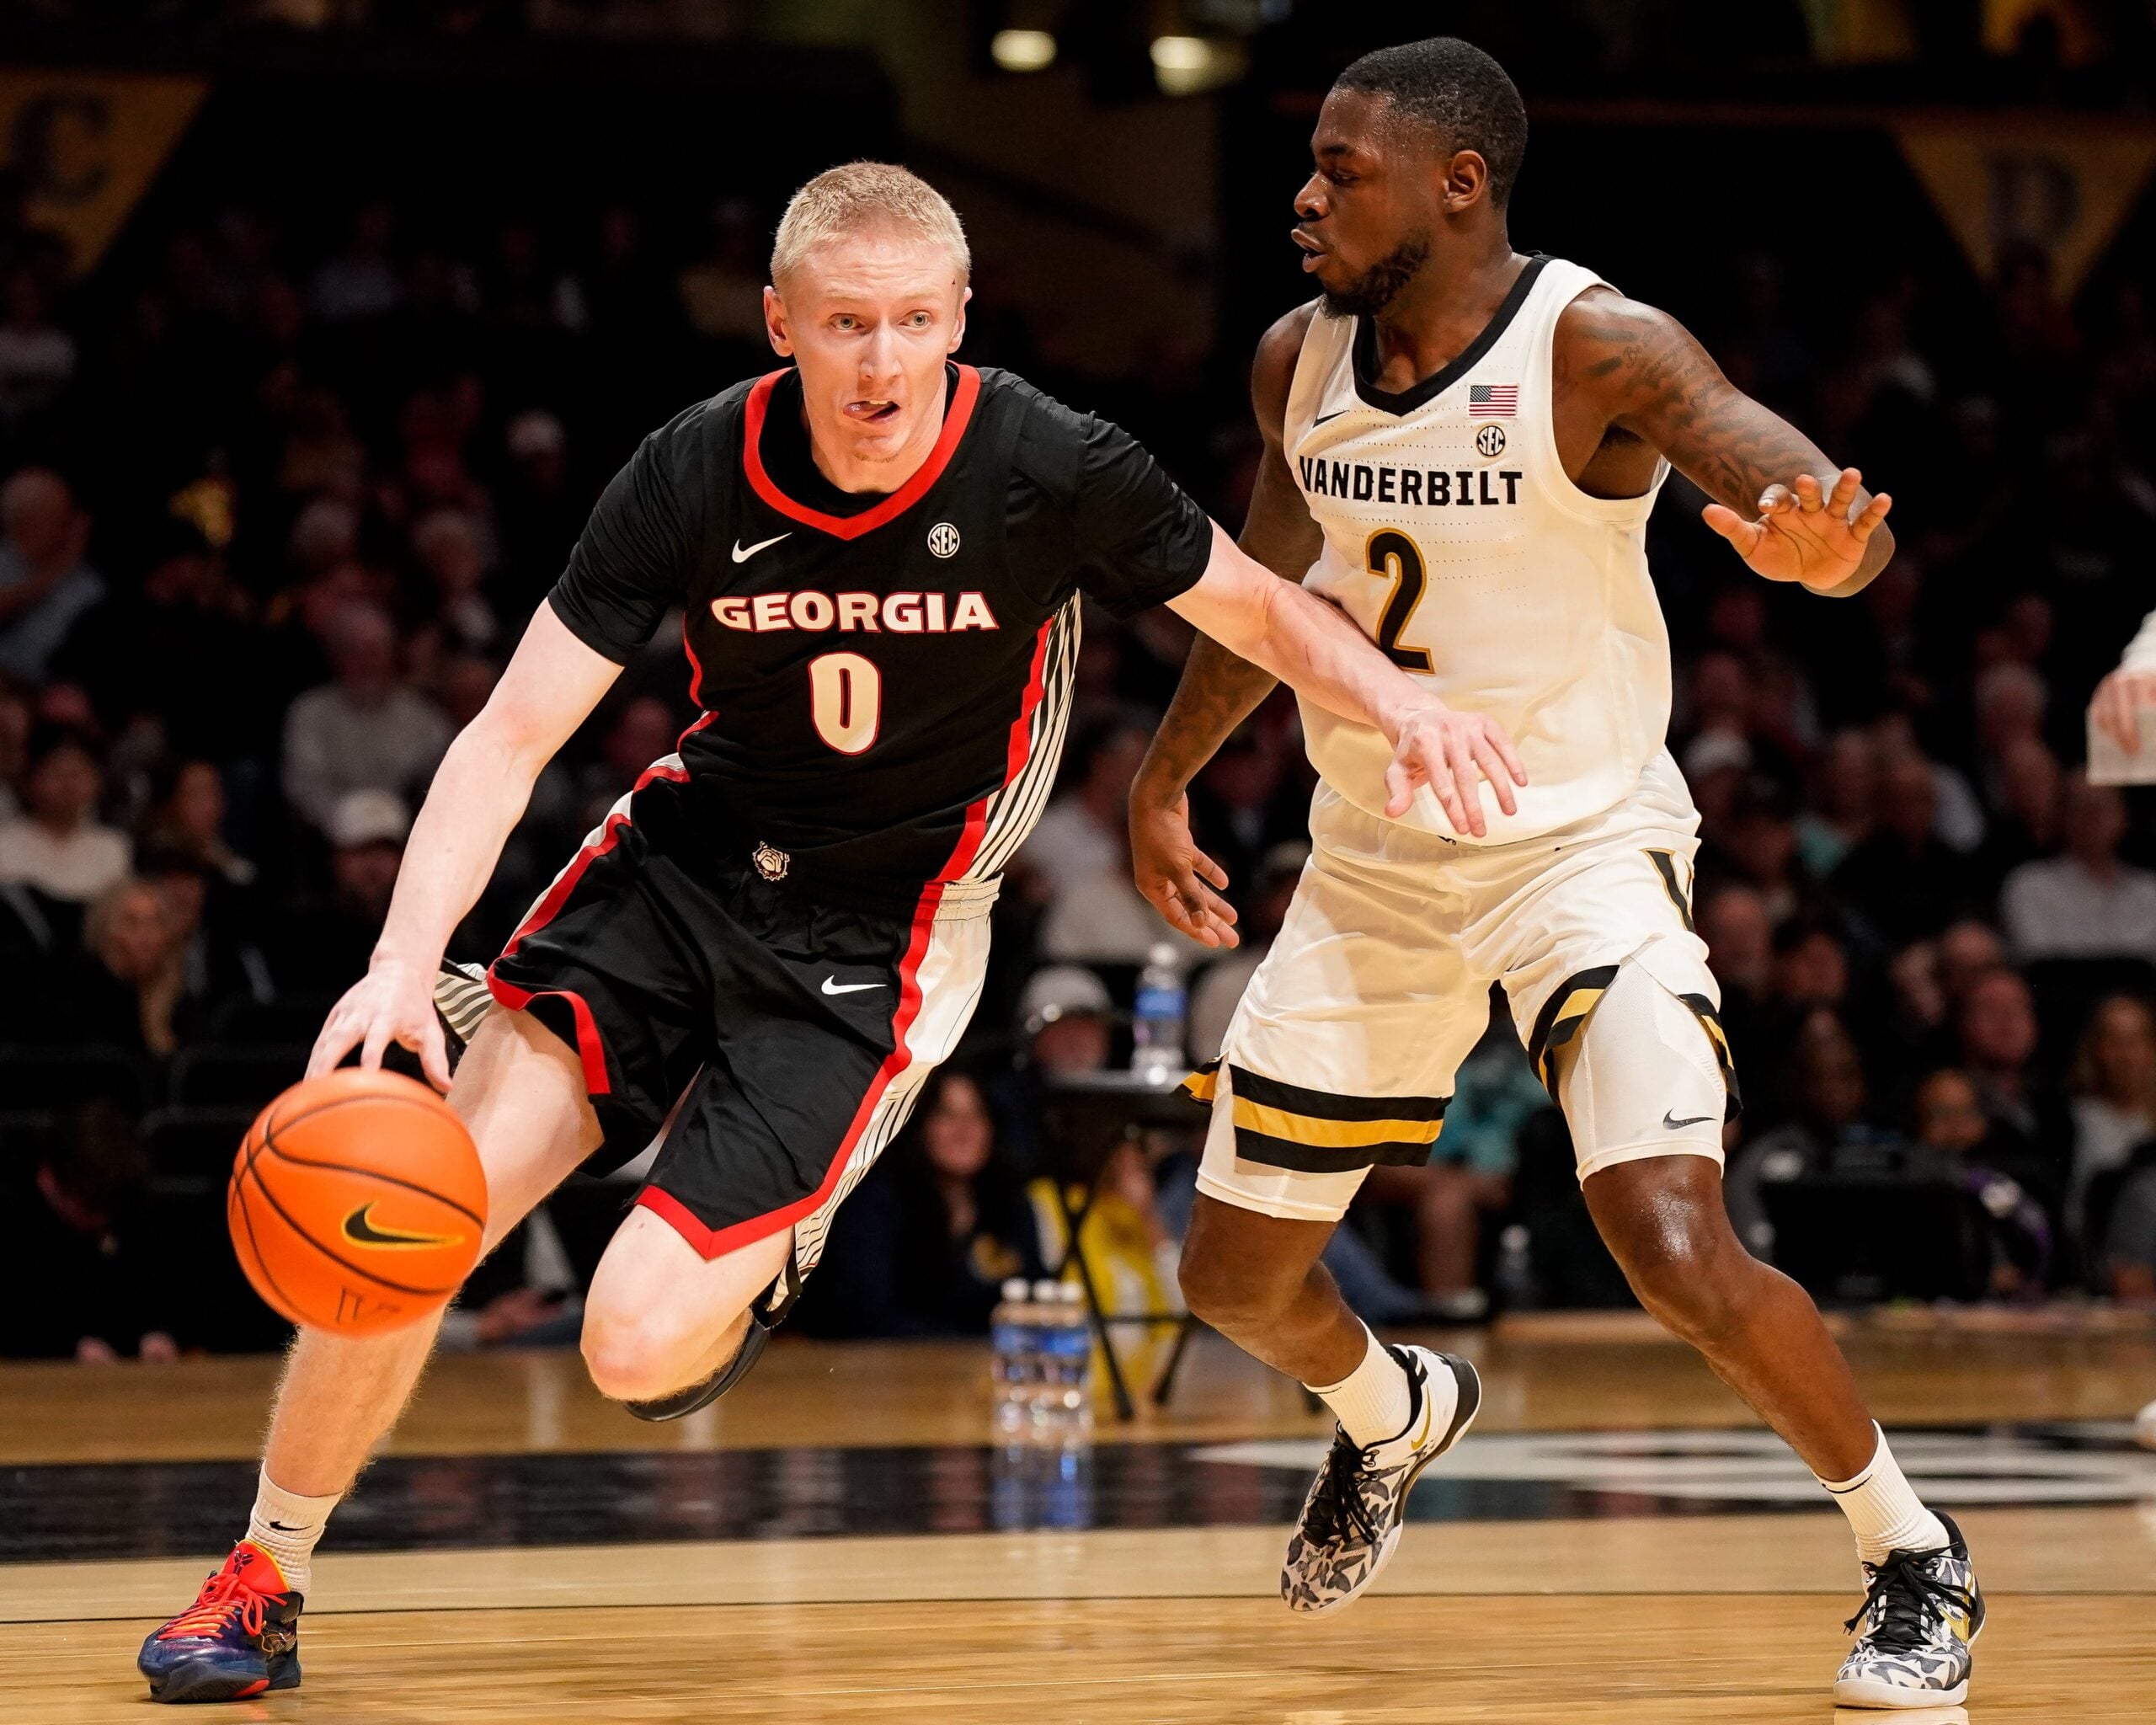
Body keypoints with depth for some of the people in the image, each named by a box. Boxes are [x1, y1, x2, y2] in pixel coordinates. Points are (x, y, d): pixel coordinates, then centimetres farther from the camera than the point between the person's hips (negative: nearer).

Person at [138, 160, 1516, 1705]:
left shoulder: (1050, 471, -17)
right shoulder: (701, 475, -14)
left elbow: (1261, 608, -1)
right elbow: (514, 733, -13)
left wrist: (1397, 698, -23)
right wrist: (405, 963, -27)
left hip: (875, 941, -2)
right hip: (683, 862, 2)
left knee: (639, 1341, -16)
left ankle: (753, 1272, 22)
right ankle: (260, 1588, 6)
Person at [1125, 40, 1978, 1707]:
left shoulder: (1599, 350, -20)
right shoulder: (1300, 359, -2)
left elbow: (1839, 511, -32)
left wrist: (1822, 544, -56)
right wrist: (1164, 777, 25)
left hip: (1581, 849, -6)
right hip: (1372, 863, 6)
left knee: (1682, 1256, -23)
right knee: (1237, 1275, 11)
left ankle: (1916, 1557, 0)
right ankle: (1395, 1410, 47)